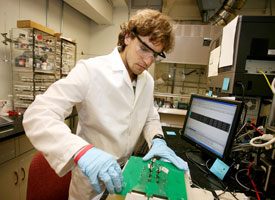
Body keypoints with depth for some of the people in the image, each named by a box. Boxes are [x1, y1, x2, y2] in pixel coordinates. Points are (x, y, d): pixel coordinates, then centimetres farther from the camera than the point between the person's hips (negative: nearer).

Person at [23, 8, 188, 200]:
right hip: (91, 176, -5)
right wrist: (82, 151, -41)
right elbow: (37, 115, -26)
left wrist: (157, 139, -13)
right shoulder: (90, 70, -22)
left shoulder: (148, 80, -2)